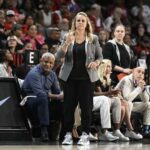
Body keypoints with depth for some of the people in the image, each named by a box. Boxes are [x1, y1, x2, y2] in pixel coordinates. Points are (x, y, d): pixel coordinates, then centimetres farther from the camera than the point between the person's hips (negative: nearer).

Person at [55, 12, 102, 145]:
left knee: (86, 106, -2)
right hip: (70, 76, 1)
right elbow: (58, 56, -4)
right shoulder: (68, 37, 4)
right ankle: (68, 134, 4)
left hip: (87, 77, -1)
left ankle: (85, 135, 3)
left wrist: (96, 63, -13)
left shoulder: (93, 39, 3)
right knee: (69, 106, 0)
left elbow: (100, 56, 9)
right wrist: (67, 43, -19)